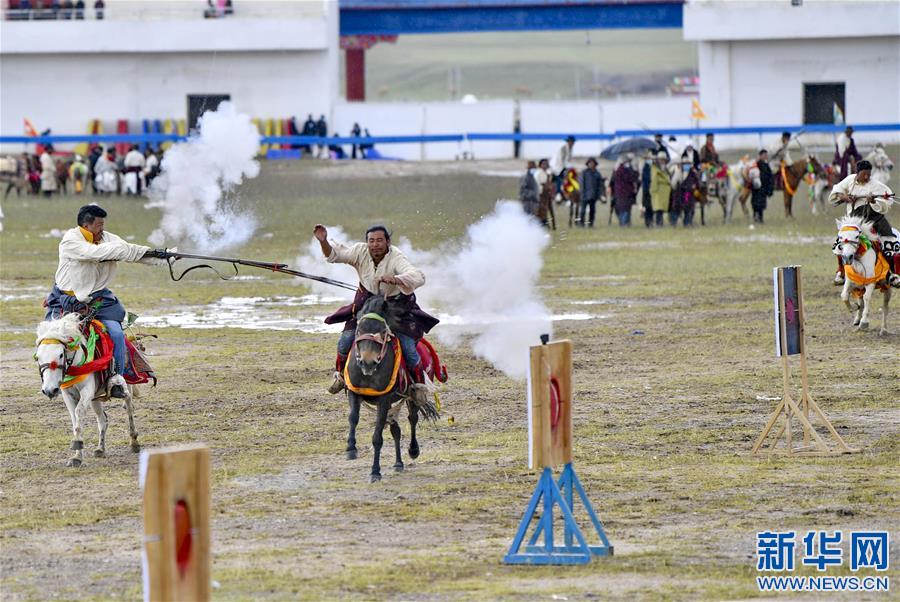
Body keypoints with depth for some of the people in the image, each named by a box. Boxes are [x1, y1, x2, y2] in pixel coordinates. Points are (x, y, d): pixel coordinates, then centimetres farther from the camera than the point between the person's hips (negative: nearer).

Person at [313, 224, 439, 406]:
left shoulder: (396, 259, -30)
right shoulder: (361, 252, -16)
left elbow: (417, 277, -46)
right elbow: (334, 255, -5)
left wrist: (395, 279, -65)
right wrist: (323, 241, -26)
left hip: (397, 306, -4)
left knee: (408, 347, -14)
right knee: (345, 341, -4)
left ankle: (419, 386, 7)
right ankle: (340, 375, 22)